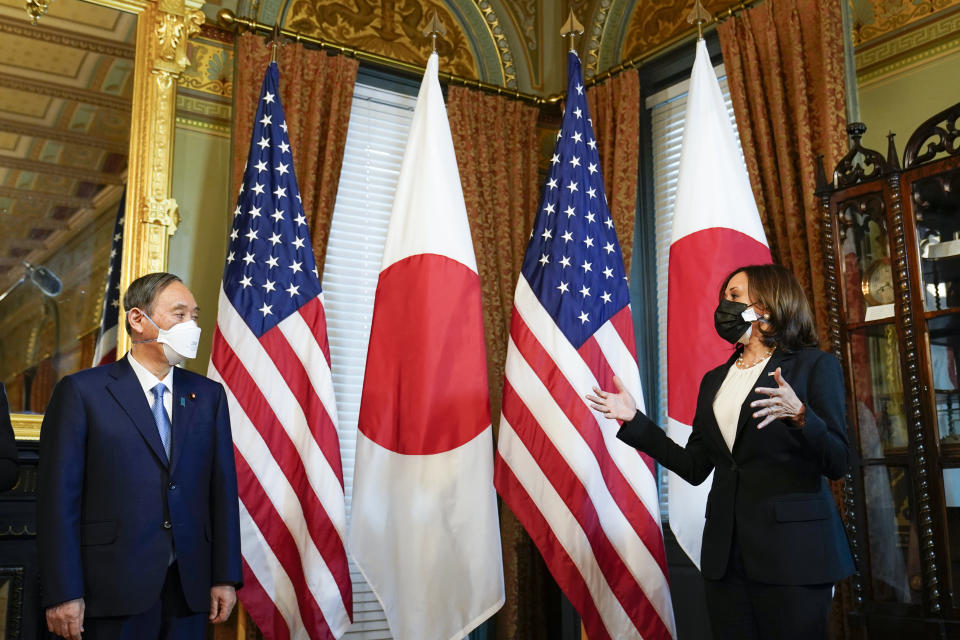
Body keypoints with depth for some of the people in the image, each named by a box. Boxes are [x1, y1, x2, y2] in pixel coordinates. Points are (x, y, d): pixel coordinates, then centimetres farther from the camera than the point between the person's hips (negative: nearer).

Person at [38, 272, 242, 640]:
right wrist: (62, 594, -9)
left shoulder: (208, 395, 9)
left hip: (189, 590, 3)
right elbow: (60, 496, -5)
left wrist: (225, 577, 3)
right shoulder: (82, 392, -2)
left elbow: (223, 488, 7)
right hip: (114, 591, -3)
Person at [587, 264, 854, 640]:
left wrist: (799, 415, -26)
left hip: (792, 552, -5)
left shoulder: (814, 366, -1)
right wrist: (634, 420, 7)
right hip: (725, 553, 5)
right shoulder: (715, 380, 15)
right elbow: (695, 467, 12)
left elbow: (838, 464, -8)